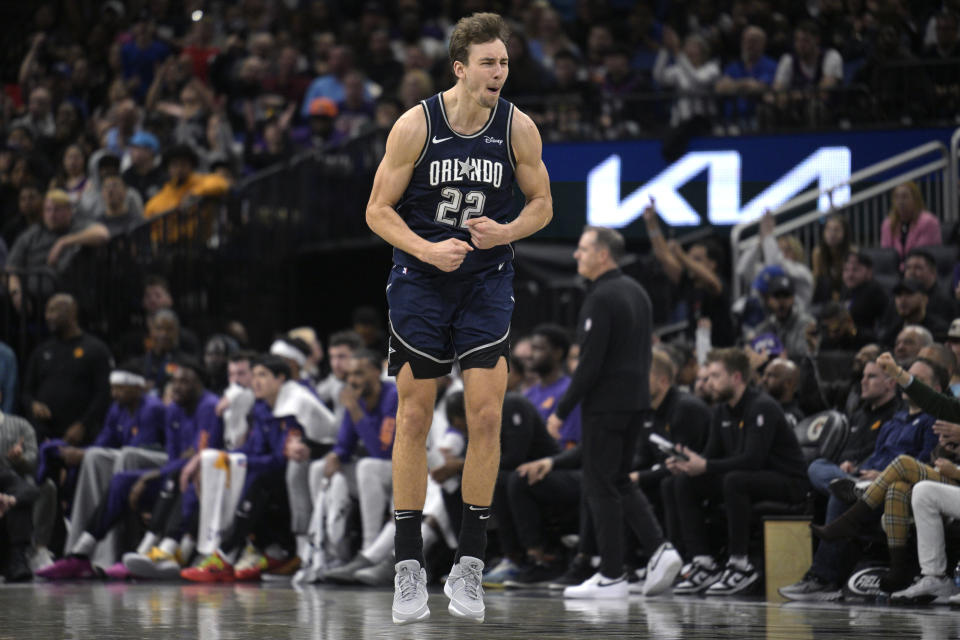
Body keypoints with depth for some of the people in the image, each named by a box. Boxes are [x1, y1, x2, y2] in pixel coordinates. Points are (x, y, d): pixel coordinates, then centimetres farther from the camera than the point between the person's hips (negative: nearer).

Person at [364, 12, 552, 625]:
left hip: (486, 284, 1)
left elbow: (542, 203, 5)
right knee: (414, 416, 1)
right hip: (419, 281, -1)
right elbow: (378, 210, -6)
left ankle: (469, 565, 3)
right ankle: (409, 566, 9)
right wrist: (427, 250, -21)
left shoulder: (519, 127, -8)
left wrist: (506, 232, -15)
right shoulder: (416, 125, -12)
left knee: (486, 415, -8)